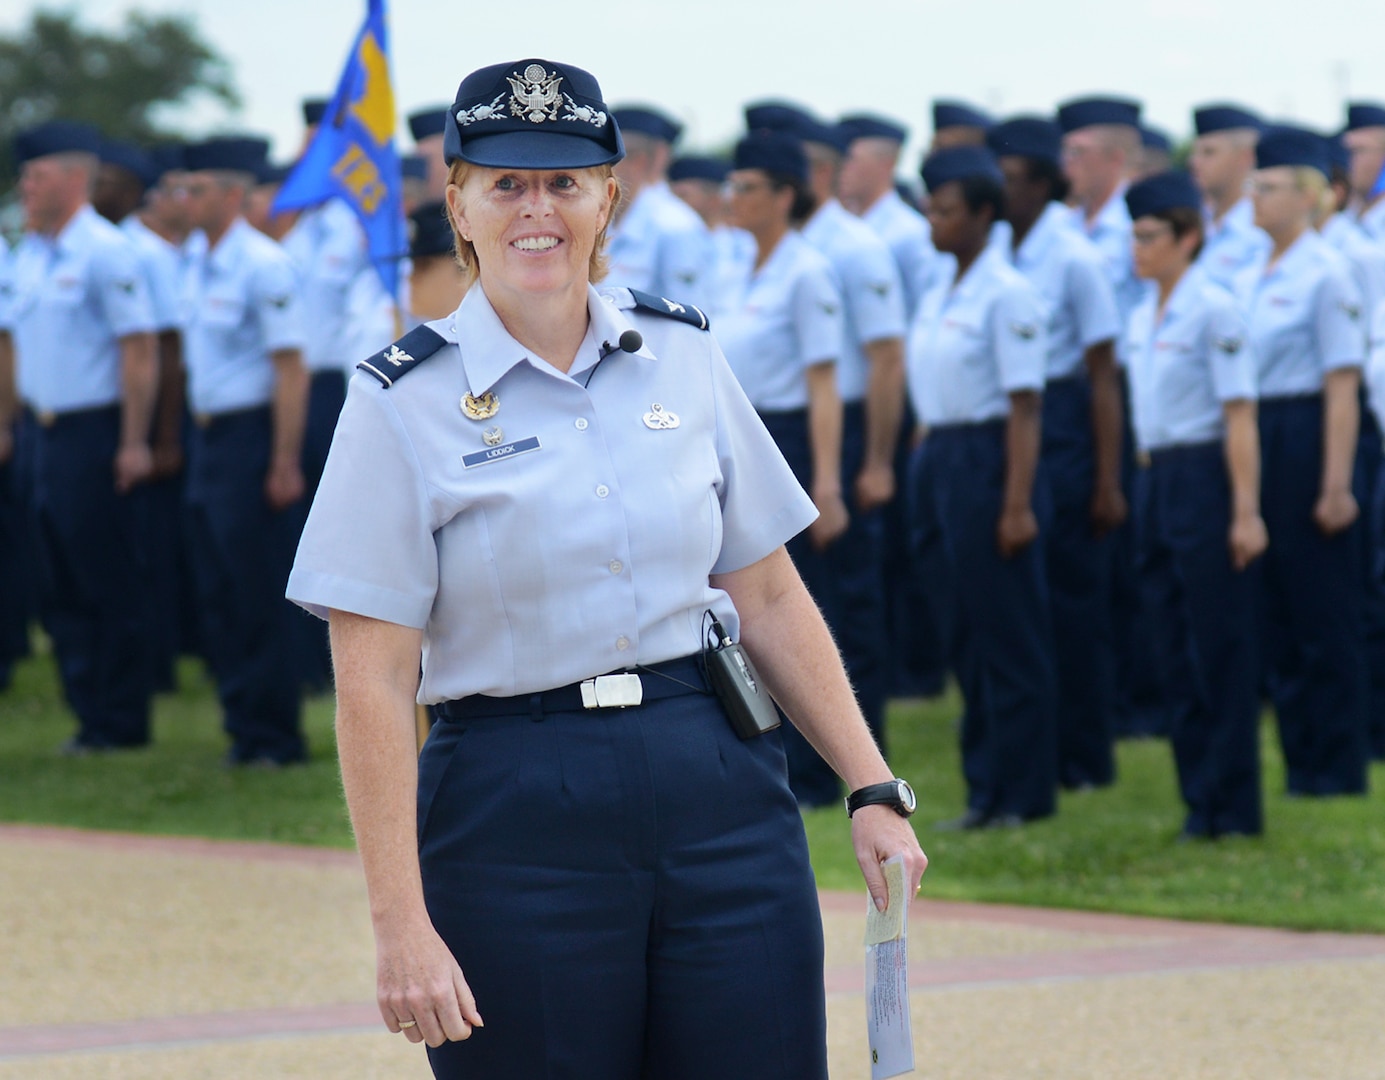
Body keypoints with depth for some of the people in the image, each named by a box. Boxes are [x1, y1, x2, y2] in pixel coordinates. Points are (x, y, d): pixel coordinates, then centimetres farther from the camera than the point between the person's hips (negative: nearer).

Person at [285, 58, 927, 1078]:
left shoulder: (684, 353, 7)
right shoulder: (405, 401, -4)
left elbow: (770, 599, 14)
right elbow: (373, 685, -8)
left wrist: (874, 788, 7)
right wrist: (402, 927, -14)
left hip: (720, 790, 3)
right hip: (515, 823, -3)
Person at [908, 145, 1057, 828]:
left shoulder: (1006, 295, -12)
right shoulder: (941, 297, 13)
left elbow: (1025, 405, -16)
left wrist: (1018, 504, -19)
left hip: (988, 458, -9)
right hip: (946, 460, 9)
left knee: (1010, 632, -2)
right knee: (972, 633, 12)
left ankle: (1023, 792, 3)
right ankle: (987, 788, 18)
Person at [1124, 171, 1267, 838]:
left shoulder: (1214, 312, -11)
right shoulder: (1142, 318, 12)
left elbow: (1239, 415, -14)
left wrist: (1246, 512, -17)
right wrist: (1151, 478, 13)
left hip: (1206, 477, -8)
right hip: (1159, 480, 8)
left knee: (1221, 645, -4)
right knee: (1179, 648, 10)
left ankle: (1232, 807, 2)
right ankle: (1199, 799, 16)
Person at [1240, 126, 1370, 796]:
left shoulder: (1325, 275, -10)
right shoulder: (1252, 279, 12)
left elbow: (1342, 386, -14)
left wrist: (1336, 485, -18)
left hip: (1304, 435, -8)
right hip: (1254, 439, 8)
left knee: (1322, 612, -2)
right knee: (1277, 612, 10)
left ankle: (1337, 767, 5)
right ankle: (1300, 758, 18)